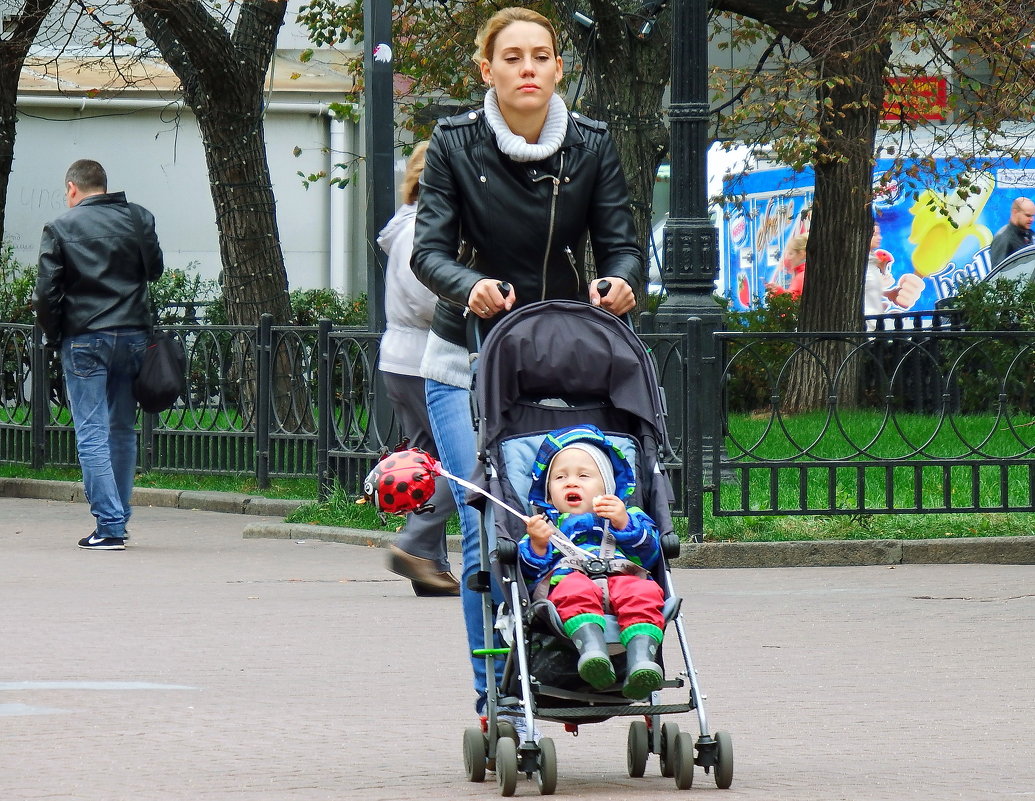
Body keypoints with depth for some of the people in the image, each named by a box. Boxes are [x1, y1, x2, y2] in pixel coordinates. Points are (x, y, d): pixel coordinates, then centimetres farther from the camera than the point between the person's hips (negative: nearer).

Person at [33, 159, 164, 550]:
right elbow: (155, 269, 15)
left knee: (92, 436, -3)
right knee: (123, 430, 15)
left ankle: (110, 526, -9)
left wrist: (54, 336, 9)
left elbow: (46, 293, -5)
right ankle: (119, 516, 20)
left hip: (84, 340, -4)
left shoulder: (61, 228, -4)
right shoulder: (138, 219, 4)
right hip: (133, 337, 4)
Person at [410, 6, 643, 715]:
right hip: (469, 361, -1)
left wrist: (620, 283, -28)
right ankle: (494, 698, -2)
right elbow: (430, 249, -12)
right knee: (488, 533, -9)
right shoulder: (456, 144, -5)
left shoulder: (591, 145, -2)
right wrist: (471, 286, -33)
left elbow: (622, 244, -4)